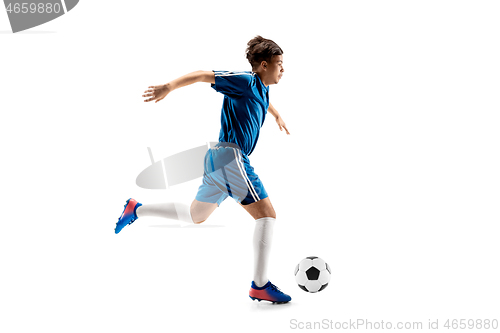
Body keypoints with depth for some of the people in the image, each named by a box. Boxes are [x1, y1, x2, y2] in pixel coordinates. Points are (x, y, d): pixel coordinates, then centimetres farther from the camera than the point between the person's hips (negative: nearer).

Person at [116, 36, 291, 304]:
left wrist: (277, 115, 61)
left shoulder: (261, 88, 19)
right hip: (230, 155, -10)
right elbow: (202, 75, -15)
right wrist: (169, 87, -24)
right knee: (267, 215, -8)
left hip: (218, 160, 10)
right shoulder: (245, 80, -9)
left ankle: (136, 210, 28)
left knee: (194, 216, 22)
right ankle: (260, 286, -6)